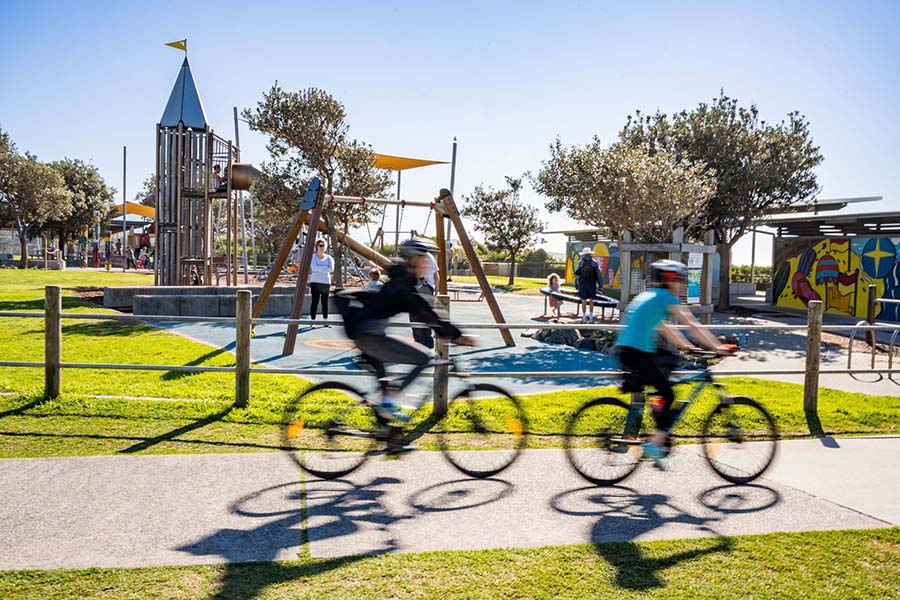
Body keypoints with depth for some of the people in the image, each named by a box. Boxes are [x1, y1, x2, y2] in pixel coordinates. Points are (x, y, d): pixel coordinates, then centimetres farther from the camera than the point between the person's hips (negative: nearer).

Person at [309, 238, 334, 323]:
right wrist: (325, 267, -9)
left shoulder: (328, 258, 10)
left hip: (326, 282, 3)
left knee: (325, 302, 5)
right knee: (314, 302, -5)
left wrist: (319, 269, -8)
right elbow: (314, 267, -14)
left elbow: (331, 269, -5)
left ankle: (325, 321, 11)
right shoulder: (313, 257, 3)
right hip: (315, 282, -3)